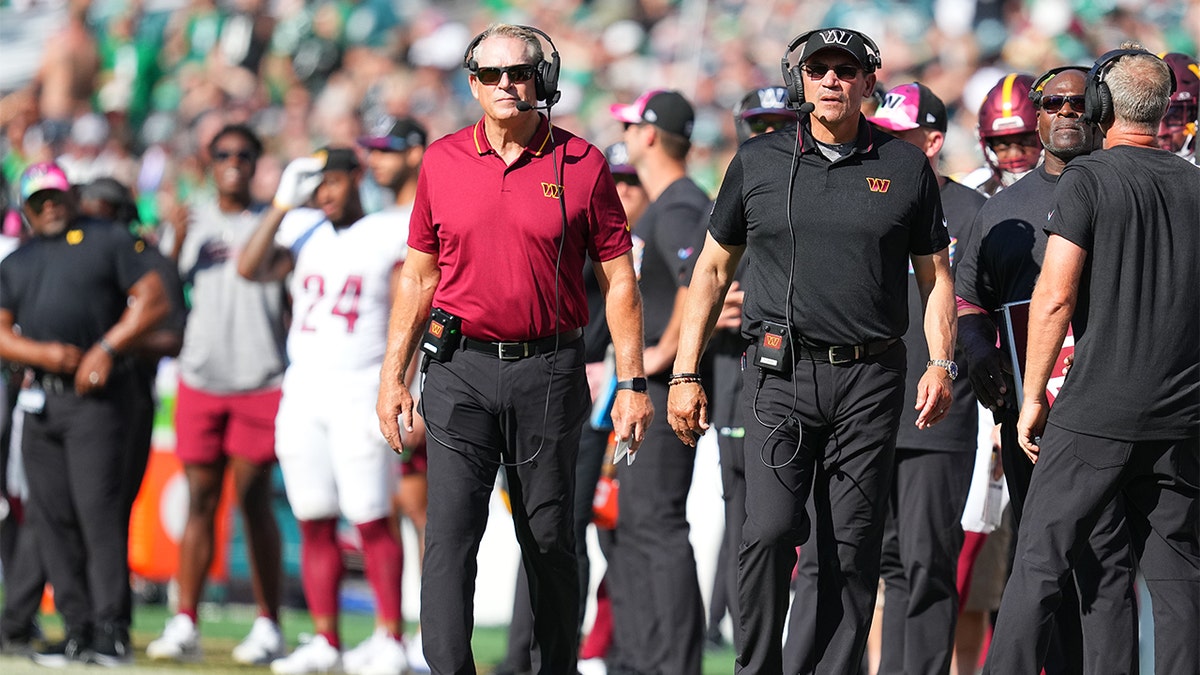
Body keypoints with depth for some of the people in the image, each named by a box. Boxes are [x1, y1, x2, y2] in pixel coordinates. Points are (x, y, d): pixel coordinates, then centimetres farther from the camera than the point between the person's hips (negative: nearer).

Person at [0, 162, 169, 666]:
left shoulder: (108, 242, 8)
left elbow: (153, 302, 1)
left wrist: (107, 349, -11)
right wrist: (44, 353, -7)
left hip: (94, 395, -5)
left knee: (98, 509, -15)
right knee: (51, 518, 2)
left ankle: (110, 631, -16)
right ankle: (77, 629, 6)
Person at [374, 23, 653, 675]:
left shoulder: (582, 164, 1)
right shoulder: (442, 161, 6)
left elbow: (618, 280, 3)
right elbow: (418, 276, 12)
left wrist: (632, 383, -2)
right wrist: (393, 376, 7)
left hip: (548, 374, -1)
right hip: (461, 370, 1)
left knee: (549, 540, 7)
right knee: (450, 532, -10)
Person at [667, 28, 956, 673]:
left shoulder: (905, 167, 7)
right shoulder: (757, 162, 7)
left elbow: (935, 275, 13)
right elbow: (713, 268, 13)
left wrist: (940, 364, -1)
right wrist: (685, 373, 8)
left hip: (869, 378, 1)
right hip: (781, 374, -1)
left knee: (852, 544, 1)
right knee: (771, 529, -15)